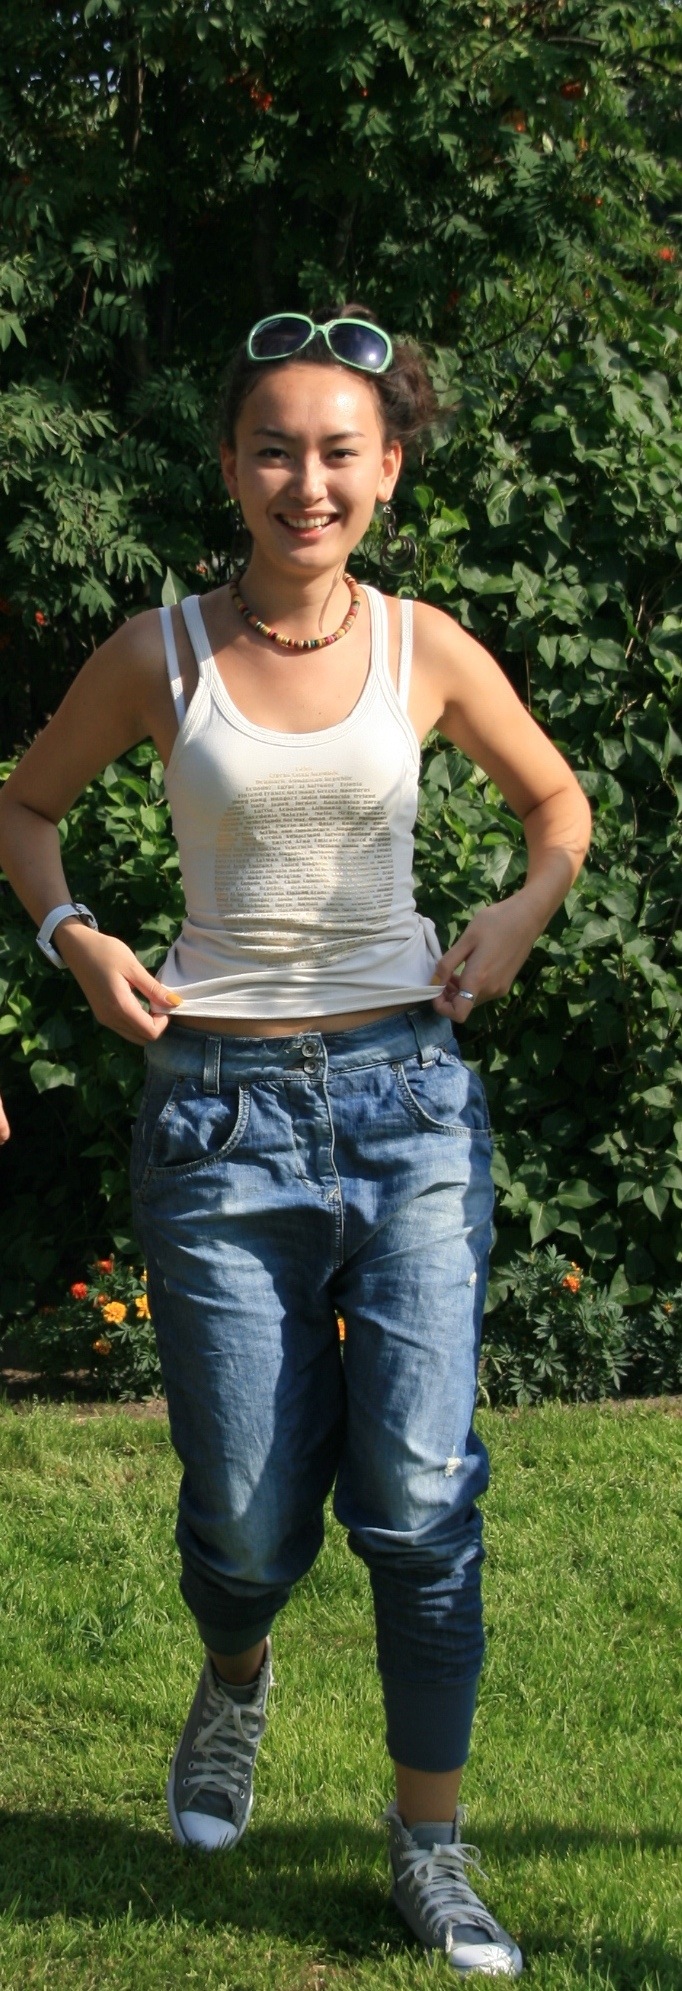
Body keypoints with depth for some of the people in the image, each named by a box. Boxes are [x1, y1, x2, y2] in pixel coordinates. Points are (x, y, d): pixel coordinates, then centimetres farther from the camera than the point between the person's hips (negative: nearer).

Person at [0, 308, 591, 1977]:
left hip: (408, 1093, 1)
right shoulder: (161, 652, -2)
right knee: (249, 1516, 2)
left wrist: (518, 918, 0)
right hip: (221, 1102, -1)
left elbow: (558, 801, 17)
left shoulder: (426, 649, 1)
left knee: (418, 1493, -7)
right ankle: (235, 1681, 38)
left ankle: (432, 1842, 9)